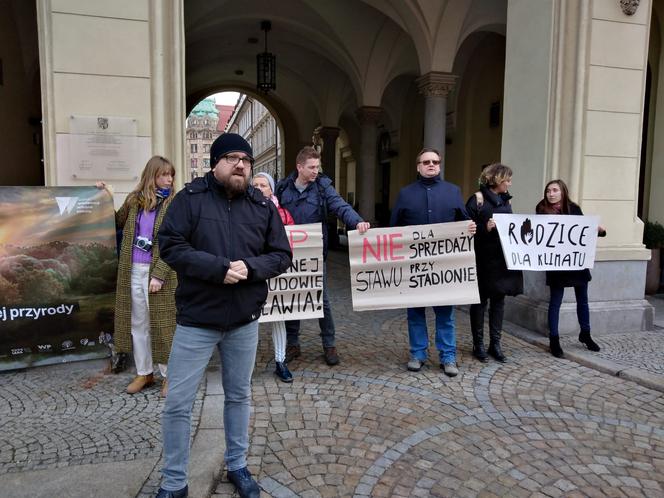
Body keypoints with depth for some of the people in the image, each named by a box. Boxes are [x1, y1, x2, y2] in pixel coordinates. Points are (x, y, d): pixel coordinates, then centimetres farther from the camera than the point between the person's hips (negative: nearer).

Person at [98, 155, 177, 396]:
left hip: (158, 271, -4)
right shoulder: (134, 199, 7)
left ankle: (169, 374, 18)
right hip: (133, 270, 4)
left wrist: (159, 275, -17)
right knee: (138, 323, 12)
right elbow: (118, 223, 22)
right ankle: (144, 373, 26)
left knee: (161, 323, 3)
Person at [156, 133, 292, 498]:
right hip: (196, 320, -2)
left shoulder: (263, 206, 3)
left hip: (244, 321, 3)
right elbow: (170, 246, -13)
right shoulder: (190, 198, -5)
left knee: (239, 397, 18)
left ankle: (237, 466, 38)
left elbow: (282, 255, 2)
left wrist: (249, 267, -17)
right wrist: (219, 268, -23)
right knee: (178, 404, 5)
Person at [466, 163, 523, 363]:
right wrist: (486, 228, -25)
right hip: (484, 260, -6)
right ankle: (478, 344, 14)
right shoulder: (477, 199, -6)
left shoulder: (506, 200, 13)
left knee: (499, 301, 9)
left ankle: (495, 343, 19)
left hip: (502, 259, 6)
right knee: (481, 301, 3)